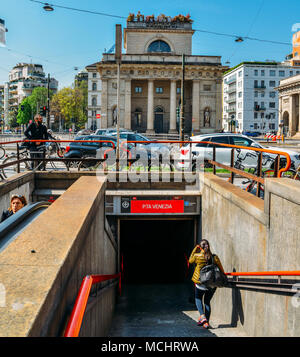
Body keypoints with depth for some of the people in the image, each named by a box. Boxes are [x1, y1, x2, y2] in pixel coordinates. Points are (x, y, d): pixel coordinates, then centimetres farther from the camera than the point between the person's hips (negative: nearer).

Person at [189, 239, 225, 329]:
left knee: (198, 299, 19)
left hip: (200, 282, -2)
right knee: (207, 301, 17)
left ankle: (202, 316, -4)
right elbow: (221, 269, 4)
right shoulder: (214, 257, -6)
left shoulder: (197, 255, -11)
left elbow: (190, 261, 11)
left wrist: (195, 249, 12)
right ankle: (206, 322, 13)